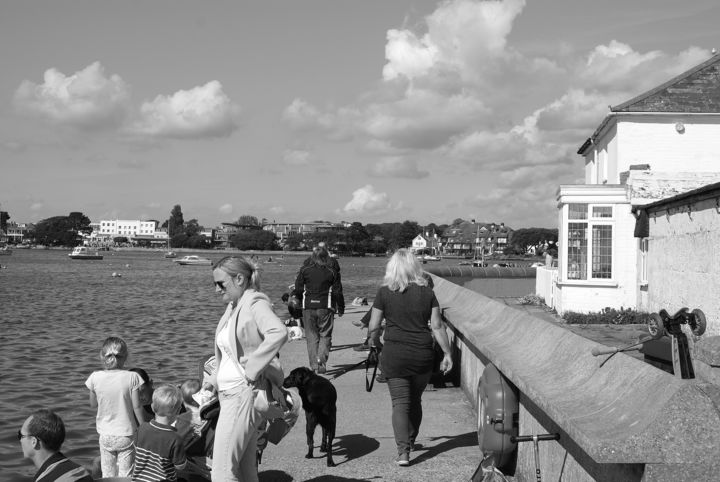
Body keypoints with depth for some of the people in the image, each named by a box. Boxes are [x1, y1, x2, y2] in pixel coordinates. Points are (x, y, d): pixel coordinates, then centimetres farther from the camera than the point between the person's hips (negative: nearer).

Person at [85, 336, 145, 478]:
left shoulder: (95, 378, -9)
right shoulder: (132, 377, -14)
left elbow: (93, 404, 4)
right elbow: (137, 406, -9)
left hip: (106, 435, 2)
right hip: (127, 434, -2)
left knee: (107, 475, 15)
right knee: (125, 476, 8)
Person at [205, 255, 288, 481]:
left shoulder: (255, 303, -13)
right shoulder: (233, 307, 14)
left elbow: (279, 333, -33)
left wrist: (252, 368, -27)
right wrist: (214, 380, 14)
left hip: (243, 394, -9)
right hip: (229, 393, 9)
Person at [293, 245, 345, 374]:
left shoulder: (304, 270, 1)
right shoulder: (332, 272, -1)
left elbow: (298, 290, 1)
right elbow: (337, 292, 0)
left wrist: (302, 301, 19)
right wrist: (341, 308, 10)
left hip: (308, 307, 1)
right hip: (326, 307, -1)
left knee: (311, 336, 10)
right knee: (325, 335, 7)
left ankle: (314, 364, 7)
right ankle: (321, 363, -9)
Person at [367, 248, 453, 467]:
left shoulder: (384, 292, -5)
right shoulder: (427, 292, 0)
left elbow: (373, 326, -3)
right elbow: (437, 326, -2)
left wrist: (373, 339, 18)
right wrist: (447, 353, 6)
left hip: (394, 354, -2)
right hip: (422, 354, 2)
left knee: (400, 402, 0)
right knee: (415, 400, 19)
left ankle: (403, 451, -11)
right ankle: (410, 441, 35)